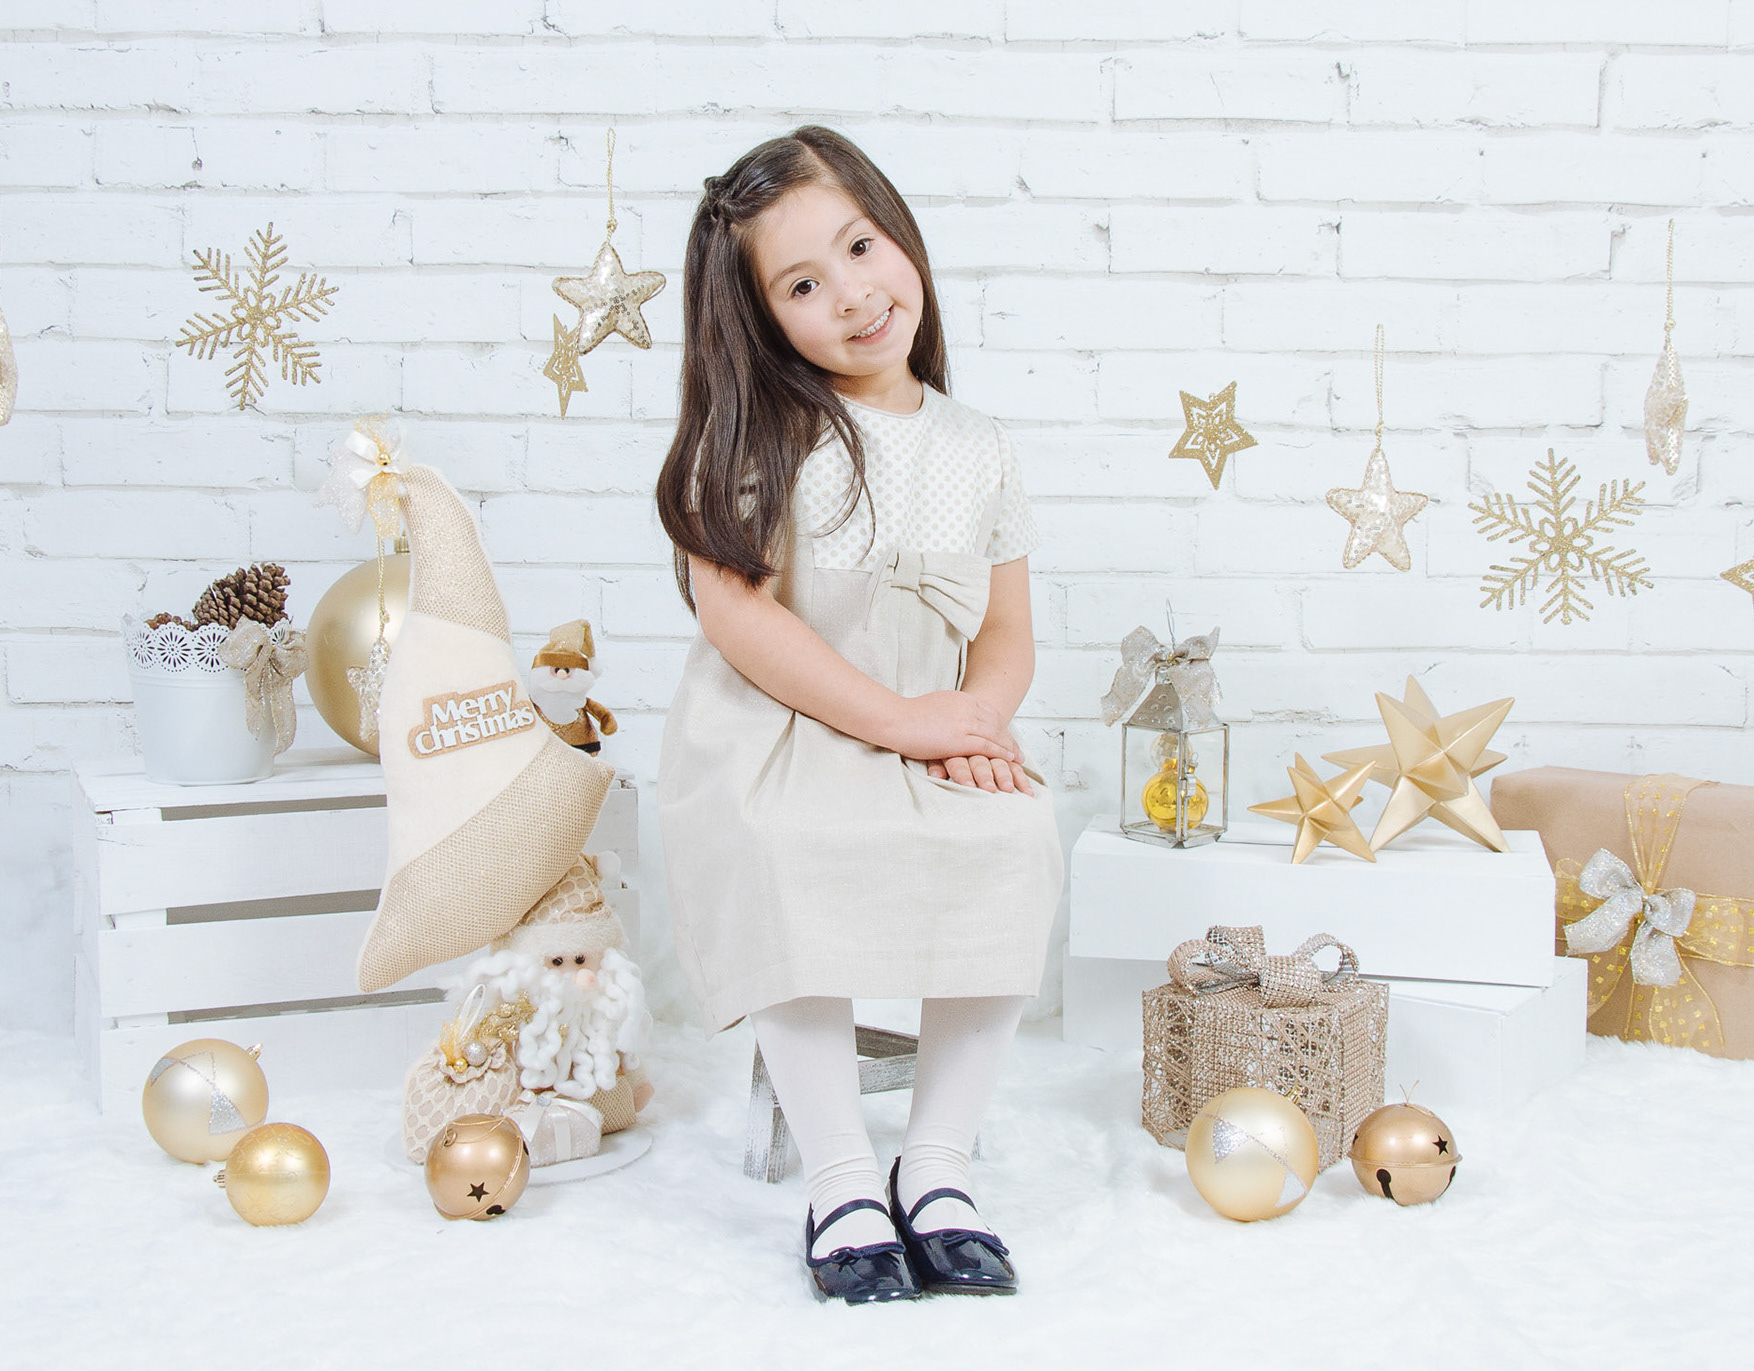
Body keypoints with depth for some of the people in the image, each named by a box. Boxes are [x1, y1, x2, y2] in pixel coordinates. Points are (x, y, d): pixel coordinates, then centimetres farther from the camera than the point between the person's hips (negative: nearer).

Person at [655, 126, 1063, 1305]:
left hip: (932, 740, 3)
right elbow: (735, 611, -15)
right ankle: (842, 1177, -24)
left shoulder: (976, 450, 10)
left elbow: (1008, 632, 11)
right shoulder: (757, 439, -4)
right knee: (790, 854, -36)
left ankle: (939, 1161, -15)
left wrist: (979, 715, -13)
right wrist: (896, 718, -17)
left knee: (1014, 842, -28)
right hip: (768, 737, -3)